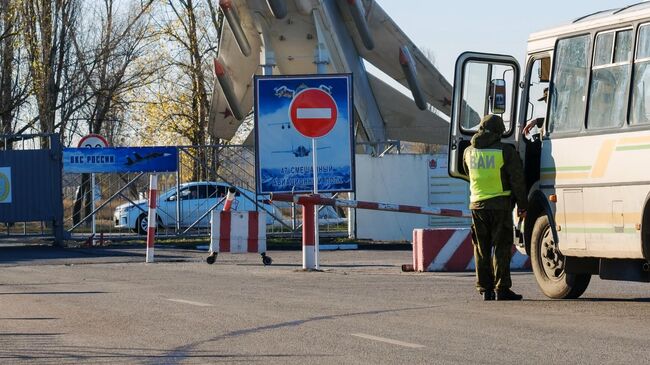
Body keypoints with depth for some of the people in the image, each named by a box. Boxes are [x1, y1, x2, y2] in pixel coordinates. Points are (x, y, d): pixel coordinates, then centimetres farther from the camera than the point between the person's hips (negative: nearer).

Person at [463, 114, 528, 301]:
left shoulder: (469, 152, 8)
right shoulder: (506, 151, -7)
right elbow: (517, 180, -6)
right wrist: (522, 205, 3)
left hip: (477, 205, 4)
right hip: (500, 205, -4)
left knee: (481, 250, 10)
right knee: (502, 248, -1)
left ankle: (485, 289, 9)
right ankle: (501, 289, -4)